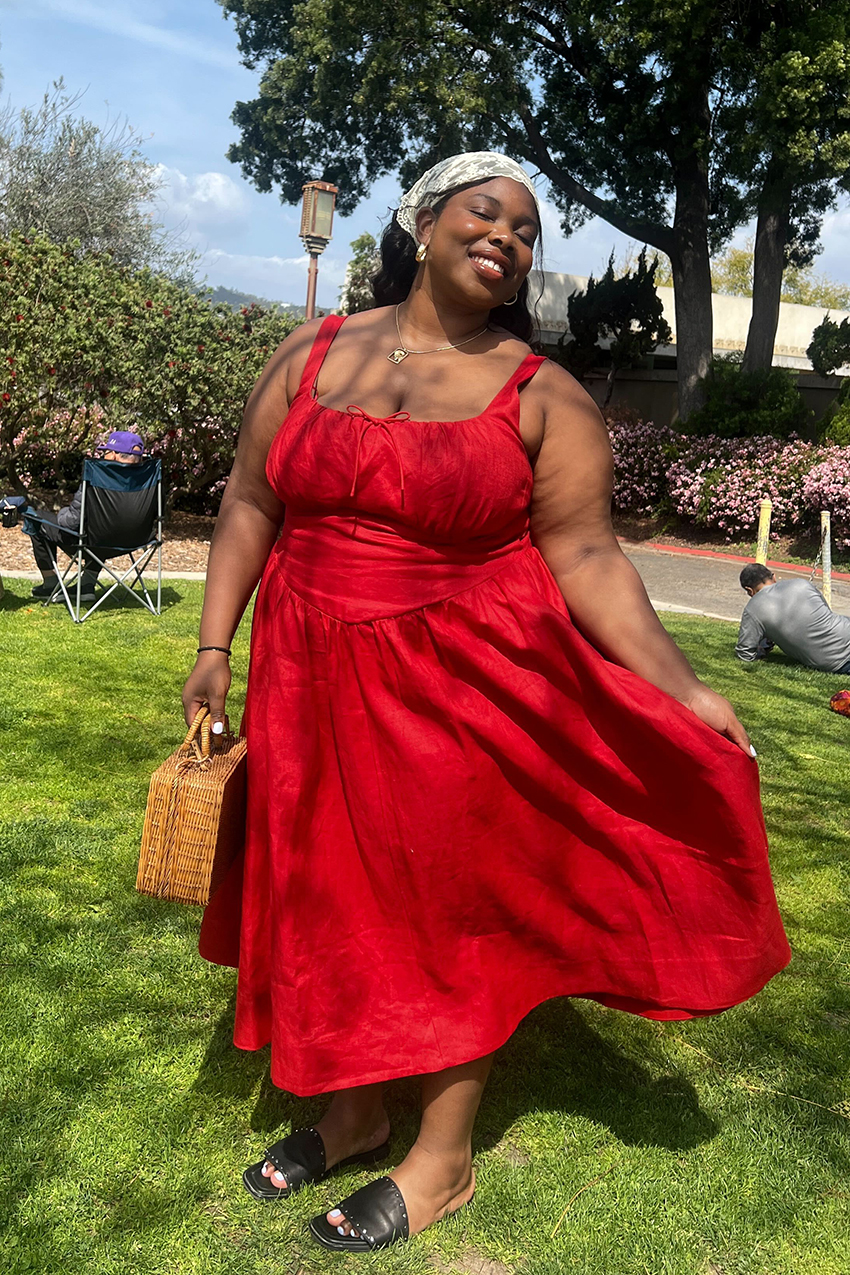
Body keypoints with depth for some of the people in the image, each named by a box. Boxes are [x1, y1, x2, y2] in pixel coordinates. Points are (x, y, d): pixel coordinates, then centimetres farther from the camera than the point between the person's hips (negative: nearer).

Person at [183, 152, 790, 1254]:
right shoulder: (314, 353, 6)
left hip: (468, 688, -3)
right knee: (334, 904, 13)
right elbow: (251, 503, 8)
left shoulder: (544, 396, -3)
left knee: (449, 909, 6)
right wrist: (215, 646, 3)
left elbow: (585, 555, -7)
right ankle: (354, 1117, 37)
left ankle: (444, 1159, 27)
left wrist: (680, 689, -17)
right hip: (318, 685, 4)